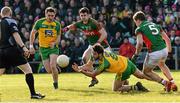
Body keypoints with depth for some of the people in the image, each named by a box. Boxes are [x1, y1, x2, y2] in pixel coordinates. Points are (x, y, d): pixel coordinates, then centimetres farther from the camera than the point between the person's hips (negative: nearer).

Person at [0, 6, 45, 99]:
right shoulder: (11, 22, -2)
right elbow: (15, 35, -15)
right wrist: (23, 47, -23)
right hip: (12, 50, -6)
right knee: (28, 70, 1)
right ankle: (33, 93, -3)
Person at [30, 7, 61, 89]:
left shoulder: (57, 24, 1)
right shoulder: (39, 22, -4)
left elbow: (58, 37, 8)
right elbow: (33, 33, 3)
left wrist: (54, 43, -14)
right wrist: (31, 46, -5)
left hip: (53, 48, 0)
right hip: (43, 48, 0)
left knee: (52, 66, -23)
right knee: (49, 71, -4)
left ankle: (56, 83, -1)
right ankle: (56, 69, 33)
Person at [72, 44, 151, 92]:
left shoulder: (104, 63, -34)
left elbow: (93, 74, -29)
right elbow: (88, 65, -12)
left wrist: (81, 71, -36)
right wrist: (79, 68, -27)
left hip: (124, 71, -8)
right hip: (127, 62, 8)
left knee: (115, 89, 5)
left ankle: (136, 87, 0)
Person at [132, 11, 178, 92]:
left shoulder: (139, 29, 1)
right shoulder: (156, 25, 19)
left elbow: (140, 43, -16)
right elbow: (167, 39, 18)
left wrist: (136, 55, -3)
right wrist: (169, 50, 32)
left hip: (154, 53, -6)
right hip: (164, 50, 6)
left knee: (146, 71, 17)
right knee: (161, 64, 37)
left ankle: (164, 82, -2)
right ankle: (172, 83, 25)